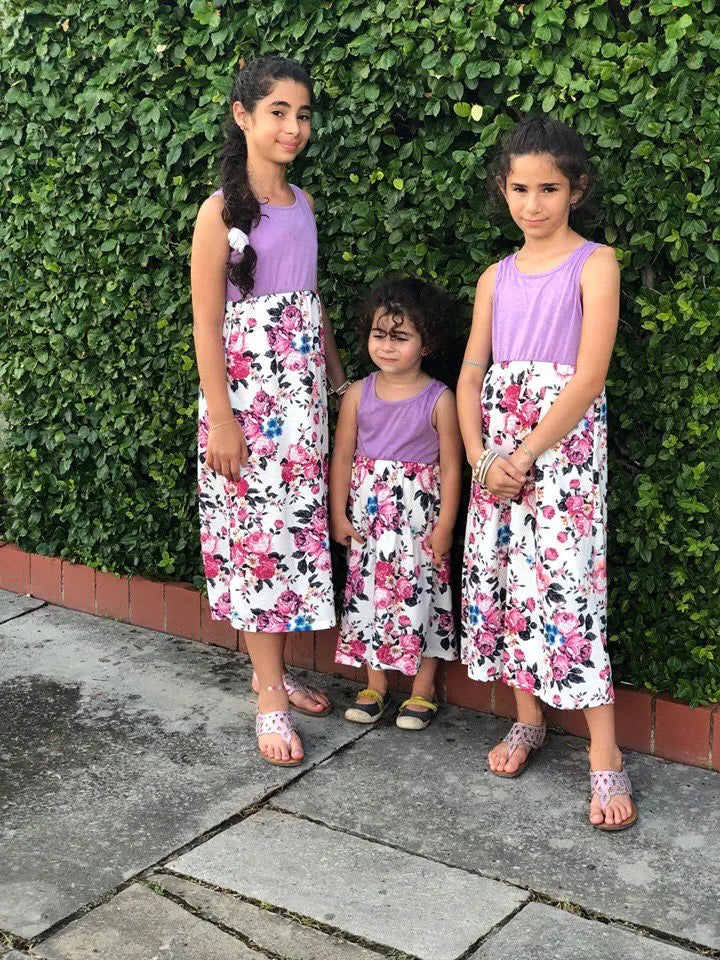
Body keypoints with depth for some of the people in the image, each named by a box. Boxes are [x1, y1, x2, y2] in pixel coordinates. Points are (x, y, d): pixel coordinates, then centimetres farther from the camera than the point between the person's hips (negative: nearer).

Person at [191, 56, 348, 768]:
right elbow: (206, 322, -13)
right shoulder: (221, 211, -11)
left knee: (296, 526, 11)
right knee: (256, 531, -2)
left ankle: (273, 671, 25)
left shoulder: (302, 203, 9)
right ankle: (269, 696, 6)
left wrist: (340, 379, 18)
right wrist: (220, 419, -16)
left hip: (301, 394, 7)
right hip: (245, 395, -7)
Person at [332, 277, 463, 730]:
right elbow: (343, 456, 5)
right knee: (368, 591, 9)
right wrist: (339, 514, 2)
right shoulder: (359, 394, 0)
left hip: (418, 518, -3)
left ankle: (423, 689, 17)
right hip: (368, 516, 3)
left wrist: (445, 525, -8)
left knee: (420, 593, 2)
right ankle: (375, 685, 22)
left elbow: (451, 467, -6)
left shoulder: (439, 399, -8)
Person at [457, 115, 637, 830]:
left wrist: (524, 456, -15)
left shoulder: (594, 264, -3)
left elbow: (588, 377, -12)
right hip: (496, 454, 6)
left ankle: (605, 757, -4)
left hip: (562, 446, -5)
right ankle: (528, 720, 24)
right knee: (502, 581, 7)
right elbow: (471, 375, 8)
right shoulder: (496, 278, 13)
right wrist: (481, 456, -7)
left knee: (563, 587, -11)